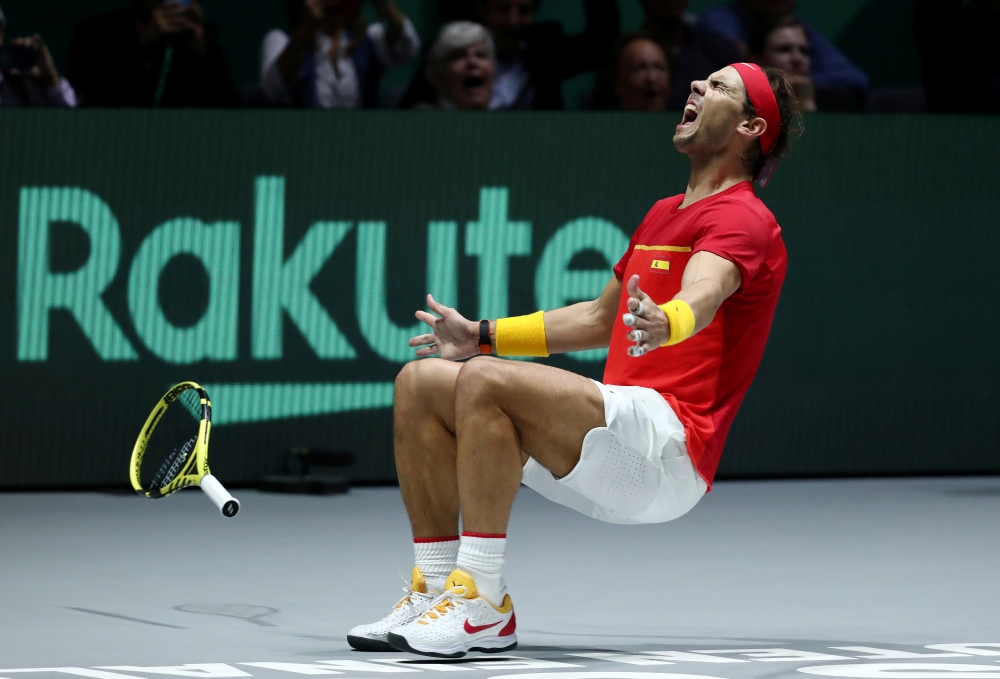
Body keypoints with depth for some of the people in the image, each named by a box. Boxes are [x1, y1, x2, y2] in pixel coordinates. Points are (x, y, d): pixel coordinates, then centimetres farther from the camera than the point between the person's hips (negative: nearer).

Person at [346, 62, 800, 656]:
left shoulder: (742, 218, -5)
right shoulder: (665, 213, 25)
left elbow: (703, 296, -28)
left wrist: (663, 322, -51)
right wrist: (484, 334, 40)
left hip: (667, 451, -9)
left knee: (485, 382, -29)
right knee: (421, 382, 2)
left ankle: (482, 607, -29)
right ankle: (437, 592, 0)